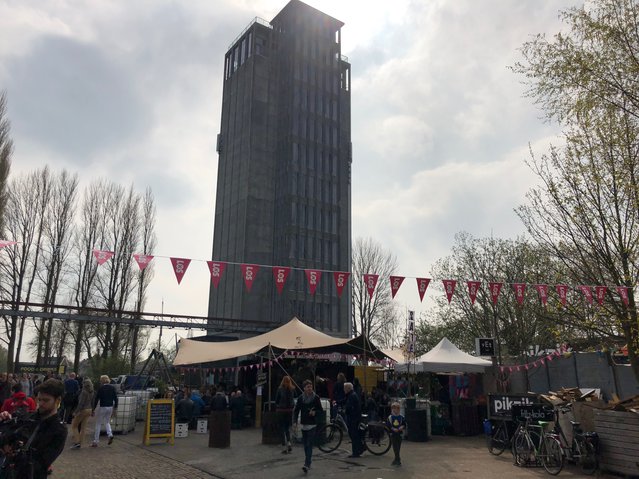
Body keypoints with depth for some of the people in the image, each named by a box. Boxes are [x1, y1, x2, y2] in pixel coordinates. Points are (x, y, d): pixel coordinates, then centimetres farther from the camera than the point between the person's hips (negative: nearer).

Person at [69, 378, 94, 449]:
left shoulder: (84, 392, -17)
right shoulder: (91, 393, 7)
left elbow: (81, 403, -21)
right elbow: (92, 403, 13)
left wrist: (75, 412, -16)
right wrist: (91, 411, 21)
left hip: (82, 410, -7)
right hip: (89, 410, 7)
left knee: (74, 426, 7)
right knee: (83, 427, 10)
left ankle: (76, 442, -1)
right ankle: (80, 443, 14)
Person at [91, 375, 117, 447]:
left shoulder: (101, 388, -8)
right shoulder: (112, 387, 5)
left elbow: (96, 399, -9)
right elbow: (115, 398, 5)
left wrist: (93, 410, -4)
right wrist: (115, 407, 13)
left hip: (103, 407, -5)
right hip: (110, 407, 5)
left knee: (98, 424, 7)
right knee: (107, 422, 22)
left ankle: (96, 441, 8)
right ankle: (110, 434, -2)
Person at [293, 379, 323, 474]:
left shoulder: (316, 398, -3)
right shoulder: (300, 398, 2)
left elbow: (321, 411, 2)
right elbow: (296, 410, 5)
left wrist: (315, 412, -19)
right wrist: (295, 421, -6)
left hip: (312, 425, -3)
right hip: (303, 424, 3)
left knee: (309, 445, -10)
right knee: (305, 445, 11)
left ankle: (307, 465, -14)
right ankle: (308, 463, 25)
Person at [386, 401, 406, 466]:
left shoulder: (401, 417, 2)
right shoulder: (390, 417, -4)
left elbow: (404, 424, 7)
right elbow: (387, 425, -6)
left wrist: (402, 427, -13)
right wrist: (393, 429, -19)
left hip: (399, 434, 2)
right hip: (393, 434, -2)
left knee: (398, 447, 8)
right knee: (395, 447, -5)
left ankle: (397, 459, 19)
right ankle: (397, 459, -1)